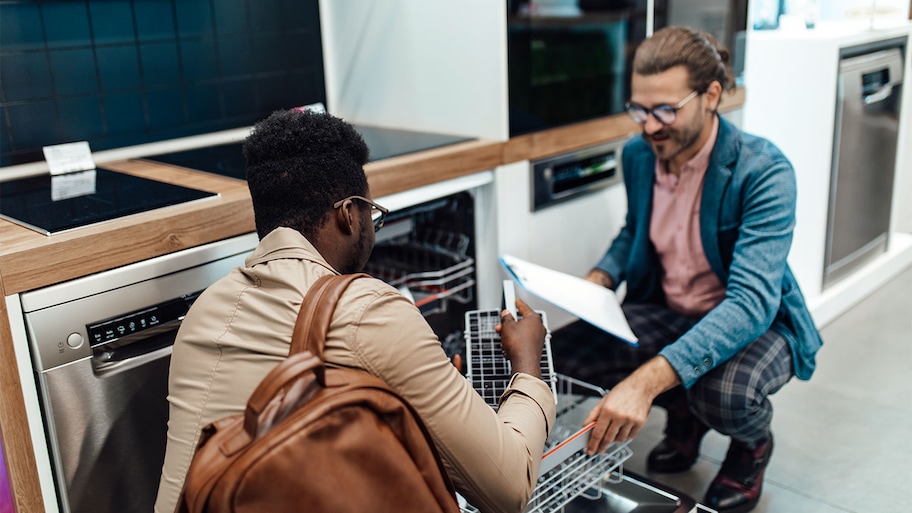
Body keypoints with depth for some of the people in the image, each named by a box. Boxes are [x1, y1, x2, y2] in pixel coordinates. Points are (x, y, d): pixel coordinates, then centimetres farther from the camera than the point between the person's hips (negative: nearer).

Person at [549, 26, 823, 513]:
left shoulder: (763, 171, -26)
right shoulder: (637, 154, -6)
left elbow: (751, 302, -37)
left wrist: (647, 380, -50)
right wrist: (600, 278, -9)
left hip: (754, 320, -5)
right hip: (665, 311, 6)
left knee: (724, 396, -38)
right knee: (562, 353, -17)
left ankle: (753, 445, 5)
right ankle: (683, 414, 12)